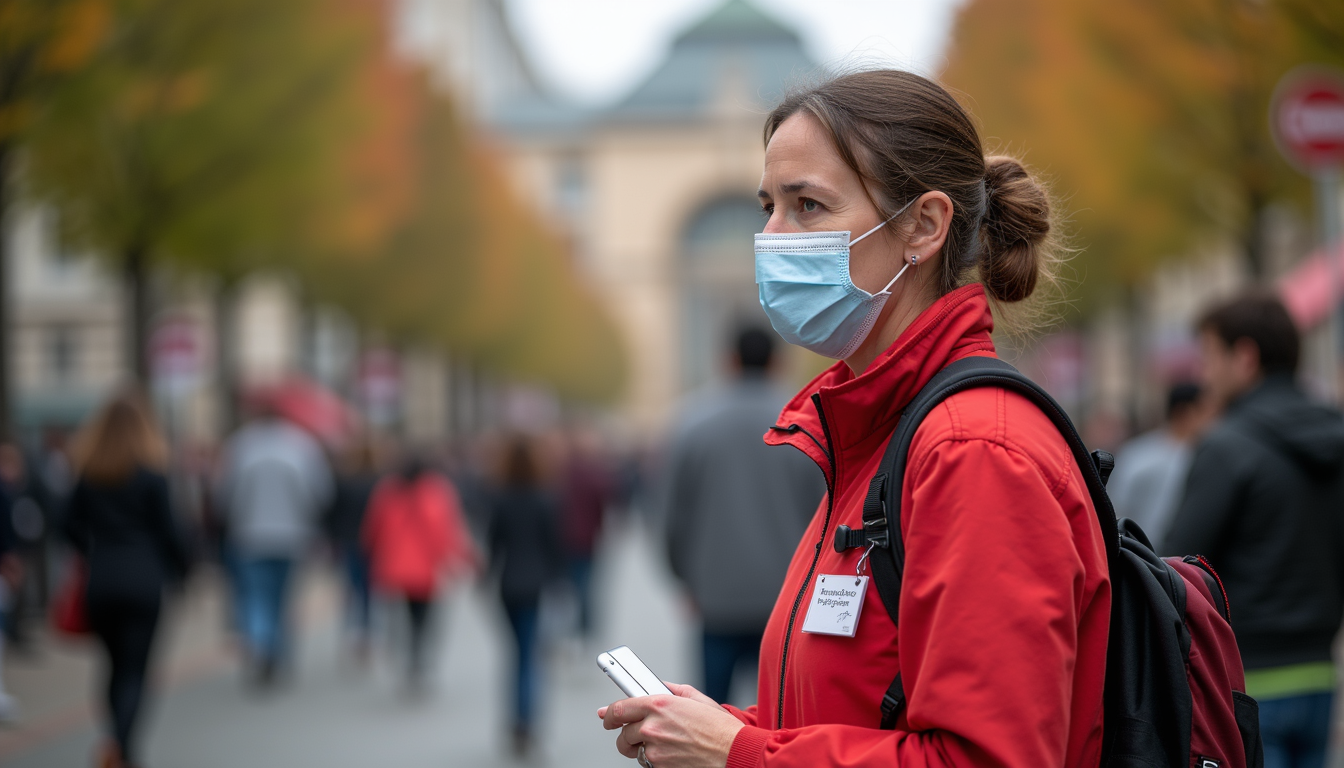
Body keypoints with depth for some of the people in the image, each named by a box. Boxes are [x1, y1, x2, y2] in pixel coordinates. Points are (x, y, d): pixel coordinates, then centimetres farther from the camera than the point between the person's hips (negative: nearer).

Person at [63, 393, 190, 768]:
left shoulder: (88, 475, 2)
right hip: (143, 579, -3)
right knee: (135, 669, -1)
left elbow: (72, 526, 3)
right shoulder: (150, 474, -8)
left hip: (100, 582, 3)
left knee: (116, 665, 16)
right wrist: (179, 567, 11)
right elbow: (166, 528, -5)